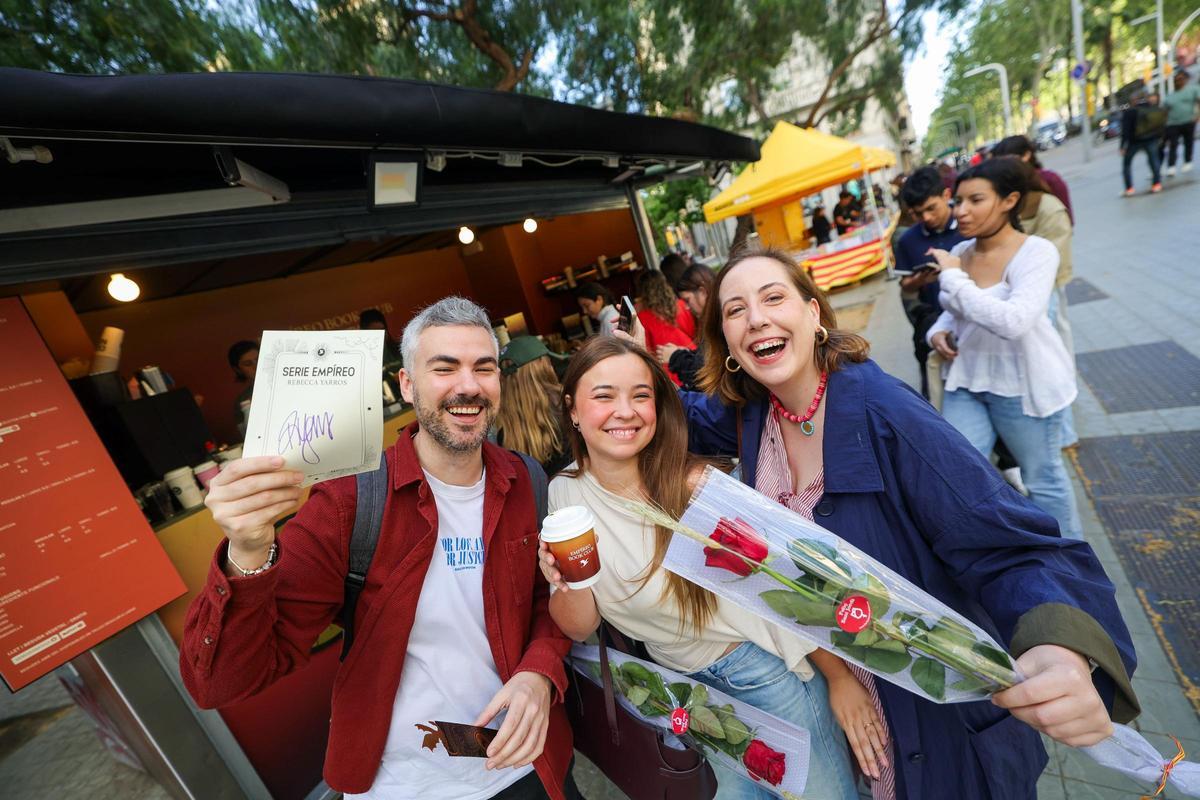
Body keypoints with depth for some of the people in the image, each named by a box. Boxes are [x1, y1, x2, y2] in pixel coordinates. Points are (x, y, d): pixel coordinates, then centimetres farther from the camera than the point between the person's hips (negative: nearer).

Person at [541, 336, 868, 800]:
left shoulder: (695, 483, -24)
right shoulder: (565, 493, -11)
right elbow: (579, 628, -4)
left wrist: (839, 676, -4)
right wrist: (567, 584, -25)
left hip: (772, 668, -3)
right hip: (694, 687, 3)